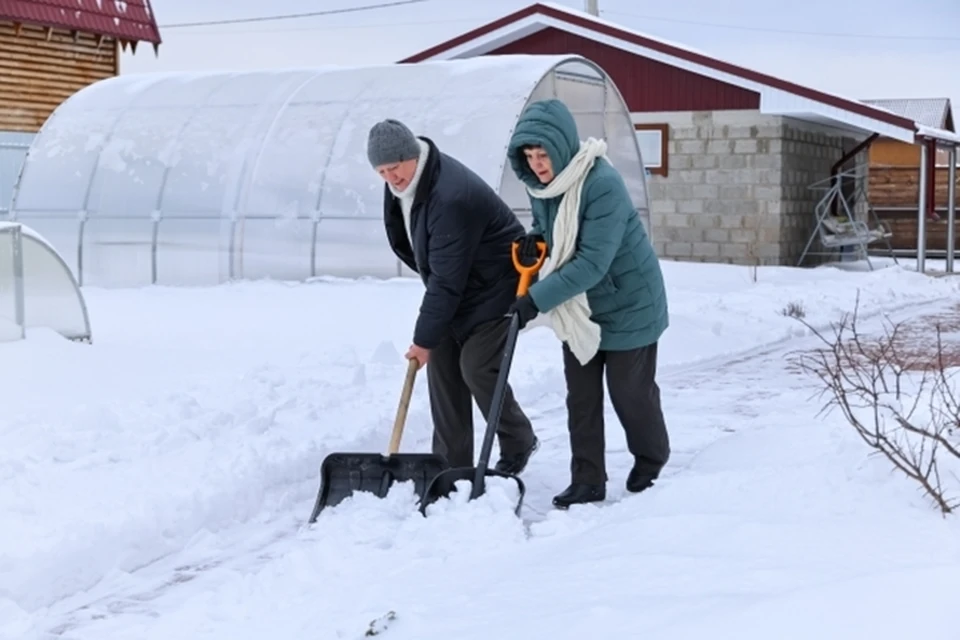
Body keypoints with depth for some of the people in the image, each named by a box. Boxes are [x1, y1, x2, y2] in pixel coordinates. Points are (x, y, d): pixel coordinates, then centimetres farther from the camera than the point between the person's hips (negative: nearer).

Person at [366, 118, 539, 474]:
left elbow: (447, 279, -30)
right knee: (442, 366, 3)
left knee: (477, 367, -13)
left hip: (495, 288, -9)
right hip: (456, 290, 9)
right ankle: (451, 464, 9)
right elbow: (405, 241, 13)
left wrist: (424, 337, -23)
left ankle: (519, 443, 12)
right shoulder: (400, 183, -5)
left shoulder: (451, 198, -34)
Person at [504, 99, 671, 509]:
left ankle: (651, 460, 32)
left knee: (630, 391, 7)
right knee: (581, 397, 5)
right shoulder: (540, 183, -5)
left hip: (626, 303, -7)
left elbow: (592, 263, -33)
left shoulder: (603, 184, -30)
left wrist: (538, 299, -34)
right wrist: (534, 239, -8)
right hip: (578, 306, 7)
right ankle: (587, 481, 12)